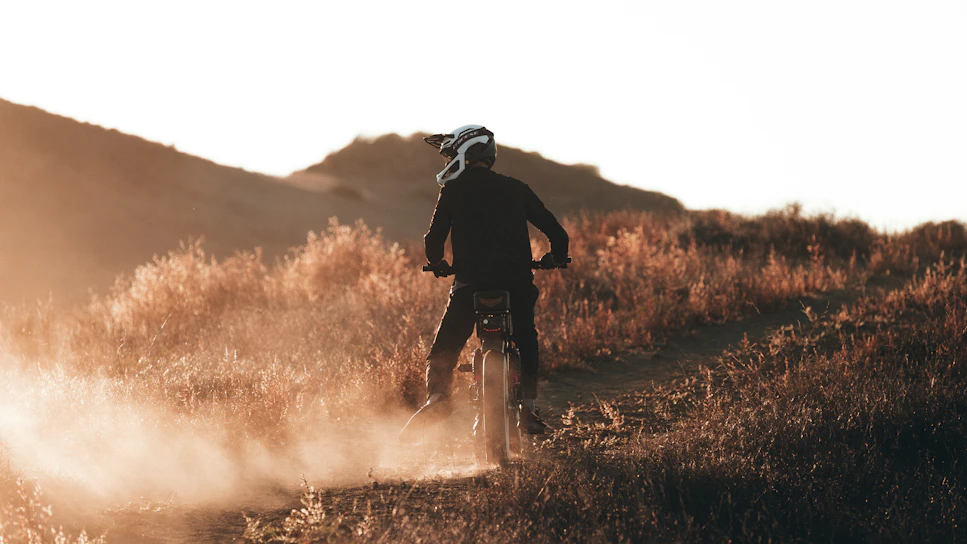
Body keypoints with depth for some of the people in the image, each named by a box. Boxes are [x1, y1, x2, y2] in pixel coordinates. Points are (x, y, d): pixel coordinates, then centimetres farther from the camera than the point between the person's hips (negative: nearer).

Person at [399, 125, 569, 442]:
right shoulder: (516, 189, 13)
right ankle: (530, 408, 10)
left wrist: (437, 263, 21)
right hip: (517, 280, 3)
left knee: (444, 350, 7)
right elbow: (556, 232, 12)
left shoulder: (454, 189, 4)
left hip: (471, 281, -2)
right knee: (526, 343, 22)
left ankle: (437, 396, -16)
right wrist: (555, 257, 32)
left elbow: (435, 237, 0)